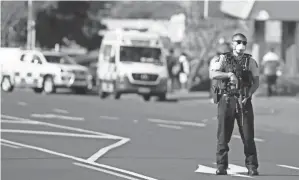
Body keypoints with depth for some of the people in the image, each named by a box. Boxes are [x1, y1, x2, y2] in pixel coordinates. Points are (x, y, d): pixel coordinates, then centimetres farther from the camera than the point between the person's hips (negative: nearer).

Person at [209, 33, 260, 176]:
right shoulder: (223, 59, 6)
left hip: (244, 101, 1)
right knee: (223, 135, -1)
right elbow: (213, 74, -8)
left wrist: (248, 94, -12)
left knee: (248, 136, -3)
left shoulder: (250, 61, 9)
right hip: (226, 100, -1)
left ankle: (252, 167, 2)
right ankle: (221, 167, 4)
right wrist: (229, 74, -22)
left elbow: (256, 82, 5)